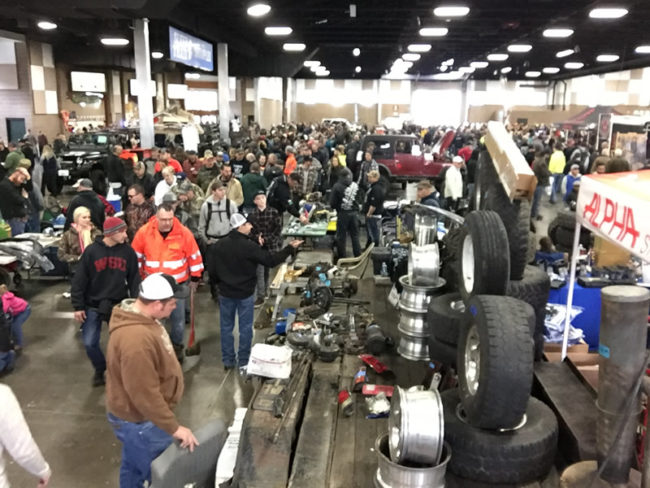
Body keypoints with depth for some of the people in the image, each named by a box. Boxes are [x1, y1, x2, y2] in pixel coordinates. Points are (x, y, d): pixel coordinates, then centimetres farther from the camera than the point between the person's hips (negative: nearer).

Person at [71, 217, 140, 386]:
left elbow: (134, 279, 3)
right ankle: (100, 369, 28)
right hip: (93, 305, -1)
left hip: (118, 305, 1)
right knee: (90, 343, 1)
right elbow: (79, 280, -6)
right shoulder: (91, 251, -10)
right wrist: (78, 306, -7)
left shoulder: (127, 251, -4)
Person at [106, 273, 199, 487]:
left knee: (134, 467, 27)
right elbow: (145, 395, -31)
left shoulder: (138, 315, -3)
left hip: (136, 415, 9)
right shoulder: (136, 339, -37)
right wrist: (174, 428, -22)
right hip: (139, 420, -9)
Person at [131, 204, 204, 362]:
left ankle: (177, 346, 33)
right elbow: (136, 256, 2)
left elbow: (194, 256, -3)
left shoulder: (184, 233, -14)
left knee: (178, 318, 11)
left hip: (178, 284, 0)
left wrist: (195, 278, 4)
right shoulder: (144, 232, -12)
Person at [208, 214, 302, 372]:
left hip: (225, 293, 4)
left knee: (226, 327, 15)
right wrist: (290, 248, -6)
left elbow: (211, 270, -1)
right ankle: (243, 363, 16)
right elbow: (271, 260, -15)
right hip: (245, 294, -3)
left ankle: (228, 360, 24)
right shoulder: (249, 246, -19)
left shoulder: (219, 245, -6)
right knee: (245, 328, 9)